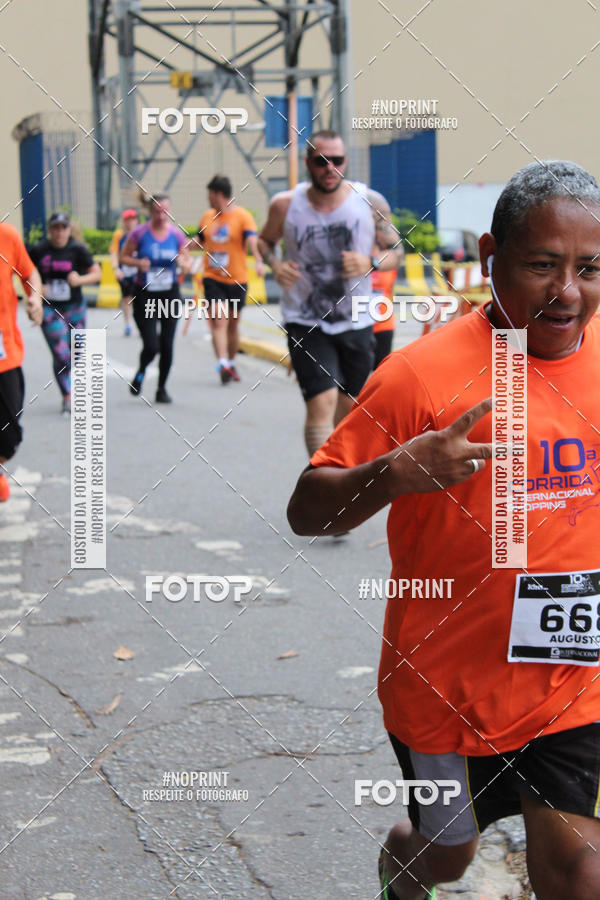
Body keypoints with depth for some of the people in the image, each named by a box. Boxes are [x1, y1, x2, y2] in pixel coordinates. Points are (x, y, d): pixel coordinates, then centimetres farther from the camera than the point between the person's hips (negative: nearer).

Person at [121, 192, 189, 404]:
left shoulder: (177, 235, 0)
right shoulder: (139, 234, -8)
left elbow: (186, 262, 9)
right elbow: (124, 257, 1)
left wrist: (183, 262, -14)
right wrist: (138, 263, -18)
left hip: (170, 294, 2)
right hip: (145, 295, -2)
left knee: (167, 345, 2)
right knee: (151, 346, -10)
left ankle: (162, 388, 19)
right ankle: (140, 373, 23)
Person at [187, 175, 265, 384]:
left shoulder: (243, 216, -7)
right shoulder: (207, 217, 9)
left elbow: (252, 241, -21)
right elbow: (199, 240, 24)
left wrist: (259, 261, -38)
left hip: (237, 280, -2)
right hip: (212, 278, 2)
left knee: (233, 325, 10)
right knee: (218, 321, -14)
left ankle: (231, 363, 28)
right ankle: (223, 364, -22)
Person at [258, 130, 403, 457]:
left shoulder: (371, 203, -6)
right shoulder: (285, 205, -6)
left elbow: (396, 252, 4)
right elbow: (265, 240, 13)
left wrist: (371, 263, -17)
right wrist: (275, 265, -8)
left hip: (356, 323, 2)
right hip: (305, 323, -2)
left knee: (349, 407, 15)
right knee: (322, 402, -18)